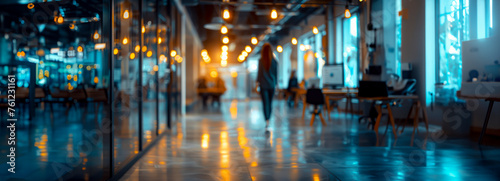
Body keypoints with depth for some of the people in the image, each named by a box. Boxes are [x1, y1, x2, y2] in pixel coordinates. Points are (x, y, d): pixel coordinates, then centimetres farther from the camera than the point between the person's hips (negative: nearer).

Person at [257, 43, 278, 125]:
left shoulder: (261, 61, -8)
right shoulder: (274, 61, 0)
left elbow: (259, 72, -5)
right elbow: (276, 73, 6)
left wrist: (258, 82, 4)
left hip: (263, 84, -3)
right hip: (272, 84, 3)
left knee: (265, 103, -4)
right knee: (270, 102, 14)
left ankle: (267, 120, -14)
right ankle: (268, 119, 23)